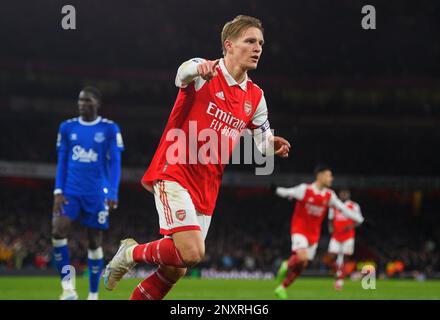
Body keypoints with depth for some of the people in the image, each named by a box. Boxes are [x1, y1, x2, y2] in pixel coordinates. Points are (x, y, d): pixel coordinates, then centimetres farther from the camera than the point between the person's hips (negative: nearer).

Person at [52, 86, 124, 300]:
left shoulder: (109, 129, -1)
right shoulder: (67, 128, 8)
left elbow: (115, 163, -2)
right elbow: (62, 162, 11)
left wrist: (113, 194, -11)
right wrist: (58, 191, 0)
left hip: (97, 193, -2)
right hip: (71, 191, 2)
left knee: (94, 242, 2)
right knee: (58, 231, -20)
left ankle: (93, 294, 14)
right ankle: (67, 285, -14)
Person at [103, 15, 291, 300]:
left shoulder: (255, 97, 11)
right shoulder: (204, 73, -6)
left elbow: (263, 143, 18)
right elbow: (184, 72, -30)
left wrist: (272, 145, -7)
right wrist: (199, 69, -54)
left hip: (206, 191, 6)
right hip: (175, 176, -6)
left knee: (174, 271, 5)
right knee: (192, 253, -23)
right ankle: (132, 253, 4)